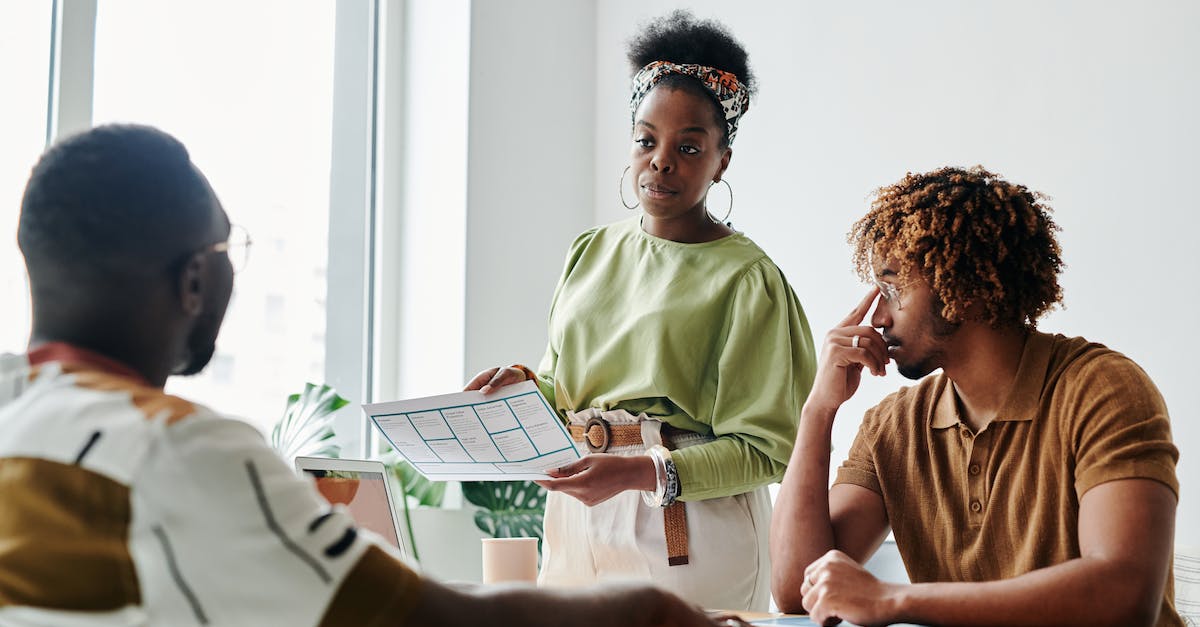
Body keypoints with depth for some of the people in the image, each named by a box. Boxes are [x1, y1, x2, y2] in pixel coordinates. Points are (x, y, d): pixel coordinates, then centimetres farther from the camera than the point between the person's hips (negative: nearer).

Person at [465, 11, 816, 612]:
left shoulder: (745, 278, -8)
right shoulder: (590, 253, 10)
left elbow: (765, 449, -13)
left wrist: (643, 473, -24)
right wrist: (523, 384, -6)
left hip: (688, 537, -5)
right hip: (576, 523, 5)